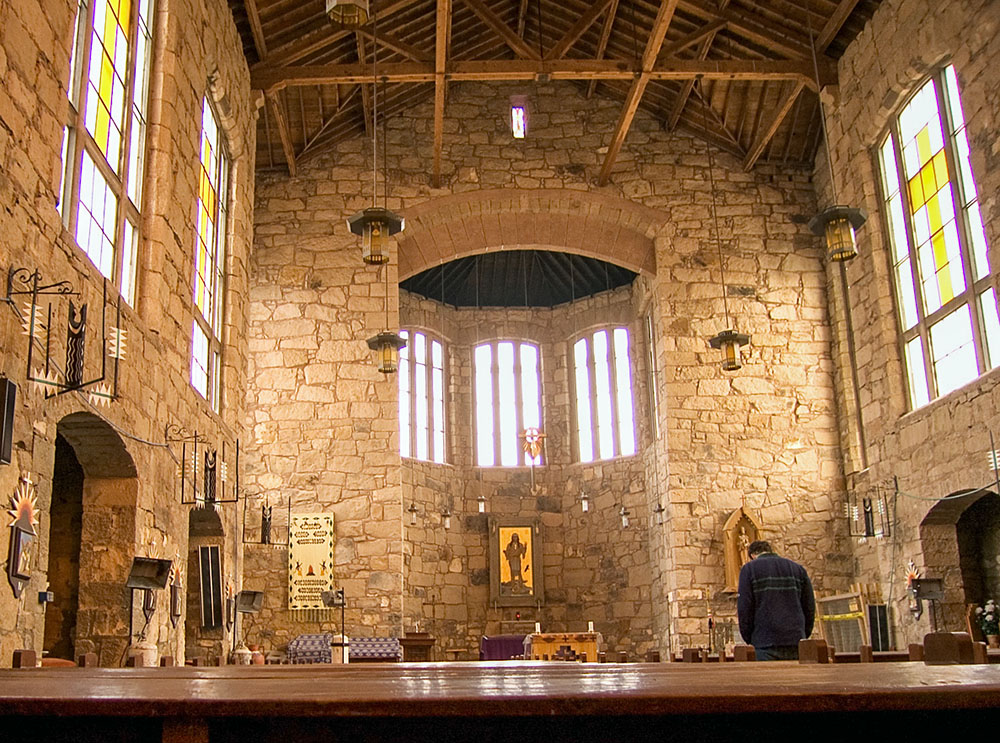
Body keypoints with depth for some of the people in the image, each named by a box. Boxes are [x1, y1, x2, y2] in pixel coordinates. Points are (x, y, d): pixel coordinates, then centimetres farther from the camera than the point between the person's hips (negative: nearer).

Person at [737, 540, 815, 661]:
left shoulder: (749, 569, 4)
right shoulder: (798, 568, 16)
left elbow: (744, 609, -3)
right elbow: (809, 607, 13)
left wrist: (749, 640, 5)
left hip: (765, 644, -4)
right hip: (796, 645, 4)